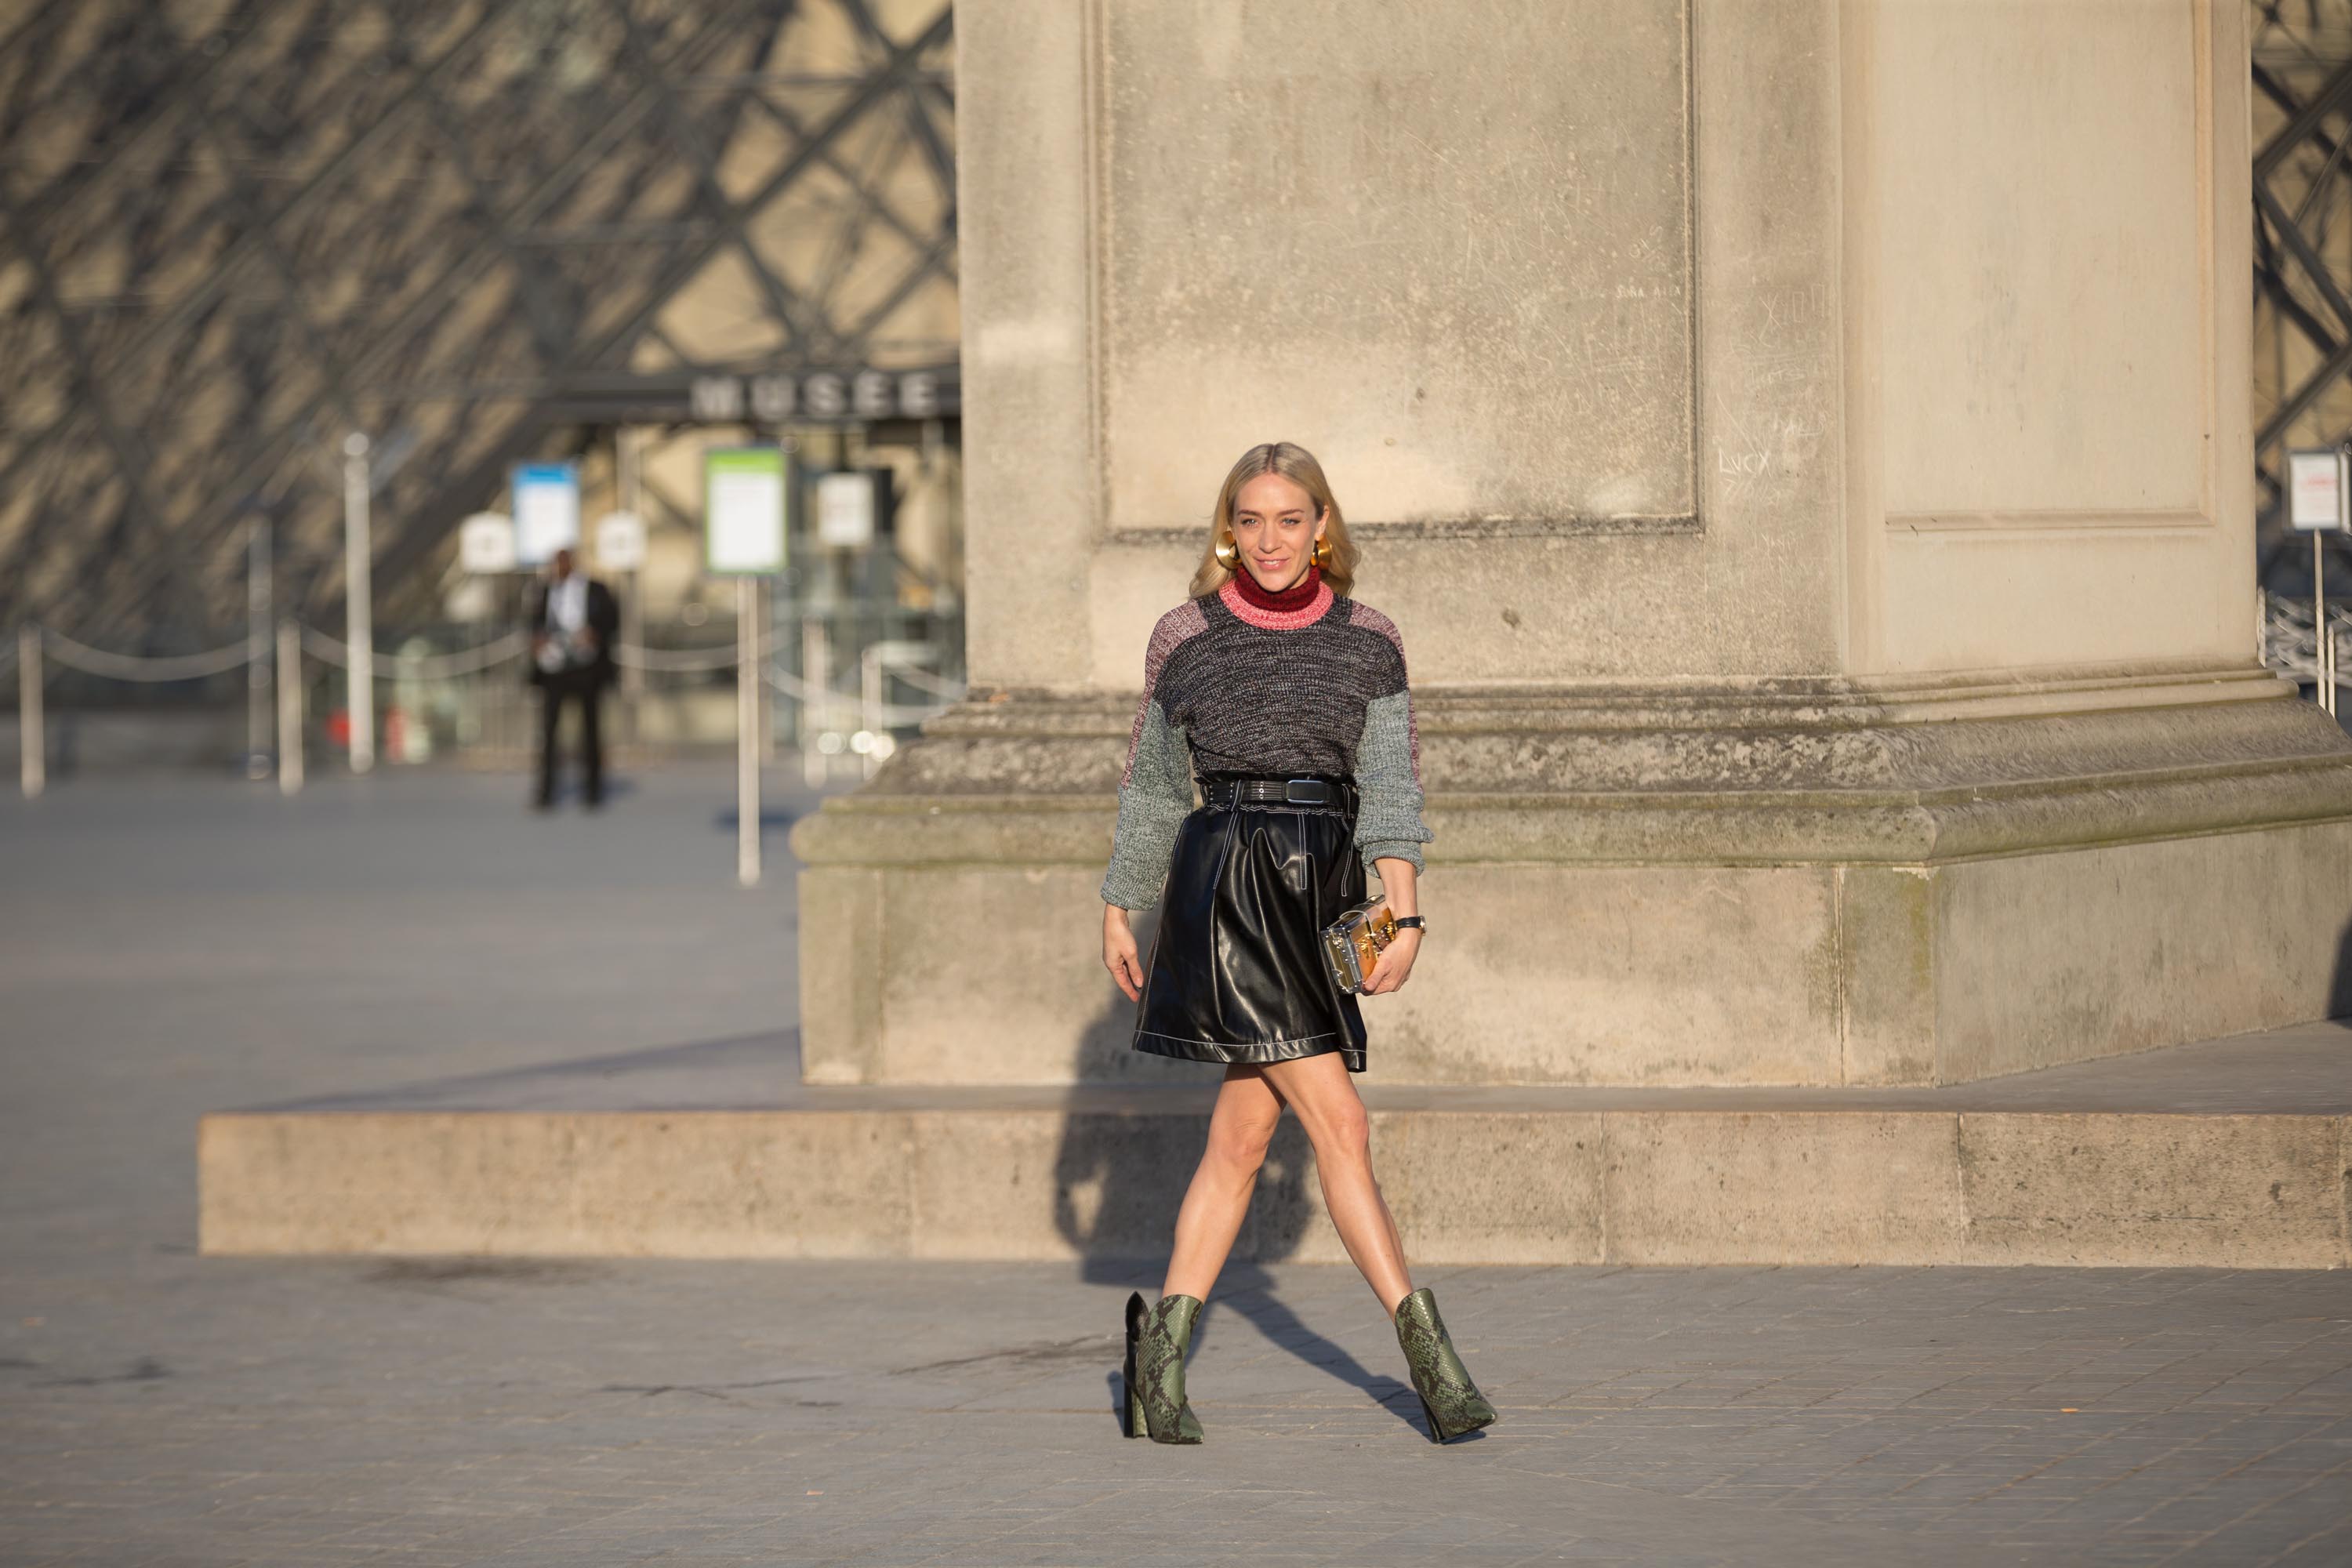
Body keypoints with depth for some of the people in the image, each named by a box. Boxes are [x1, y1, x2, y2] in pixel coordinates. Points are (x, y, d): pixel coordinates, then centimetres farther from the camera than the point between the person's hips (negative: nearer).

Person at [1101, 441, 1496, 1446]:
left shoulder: (1366, 641, 8)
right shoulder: (1185, 639, 4)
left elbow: (1389, 786, 2)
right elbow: (1152, 788, 13)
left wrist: (1403, 912, -9)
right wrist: (1118, 911, 15)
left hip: (1324, 893, 3)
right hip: (1227, 884, -3)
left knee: (1243, 1134, 6)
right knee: (1338, 1122, -10)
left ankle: (1162, 1340, 14)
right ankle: (1423, 1343, -10)